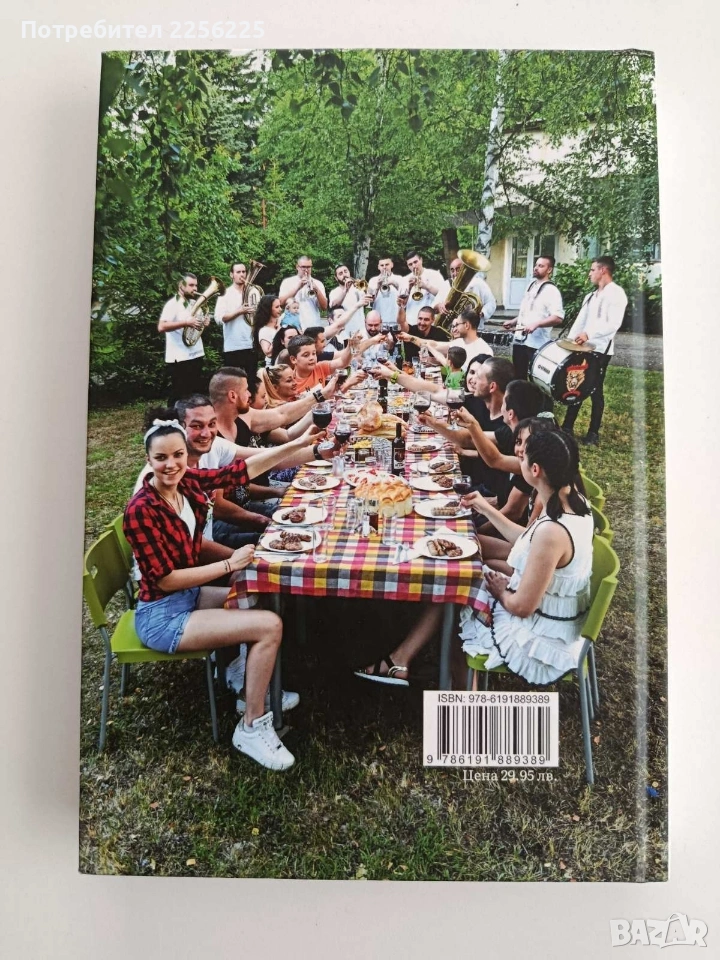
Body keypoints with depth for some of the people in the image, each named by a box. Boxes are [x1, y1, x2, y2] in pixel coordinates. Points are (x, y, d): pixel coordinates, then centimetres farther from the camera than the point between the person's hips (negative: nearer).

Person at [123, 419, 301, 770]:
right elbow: (166, 580, -23)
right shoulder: (140, 510, -25)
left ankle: (254, 691, 26)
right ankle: (252, 728, 1)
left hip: (190, 595, 8)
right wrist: (230, 564, -20)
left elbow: (240, 470, 2)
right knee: (270, 626, -16)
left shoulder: (187, 481, -4)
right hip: (162, 615, -8)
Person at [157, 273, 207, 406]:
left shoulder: (194, 303, 14)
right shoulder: (172, 304, -11)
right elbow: (161, 327, -23)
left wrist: (203, 323, 3)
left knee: (196, 392, 14)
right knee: (179, 394, -1)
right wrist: (186, 322, -29)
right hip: (180, 358, -8)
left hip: (196, 354, 8)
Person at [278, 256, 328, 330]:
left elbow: (324, 307, 4)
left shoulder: (317, 283, 13)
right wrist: (298, 287, -11)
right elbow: (281, 302, -5)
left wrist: (317, 290, -10)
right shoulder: (288, 282, 9)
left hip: (315, 326, 2)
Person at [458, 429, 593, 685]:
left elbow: (522, 606, -26)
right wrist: (487, 510, 11)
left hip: (539, 636, -8)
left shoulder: (552, 531, -36)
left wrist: (501, 591, -6)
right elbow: (529, 541, 9)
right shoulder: (574, 500, -9)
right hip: (562, 614, 8)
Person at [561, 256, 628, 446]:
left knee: (596, 391, -1)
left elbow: (614, 323, -20)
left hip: (600, 350, -8)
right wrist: (569, 341, 4)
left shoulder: (616, 293, -8)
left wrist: (589, 334, -31)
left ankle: (593, 434, 8)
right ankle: (567, 428, 17)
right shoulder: (591, 296, 20)